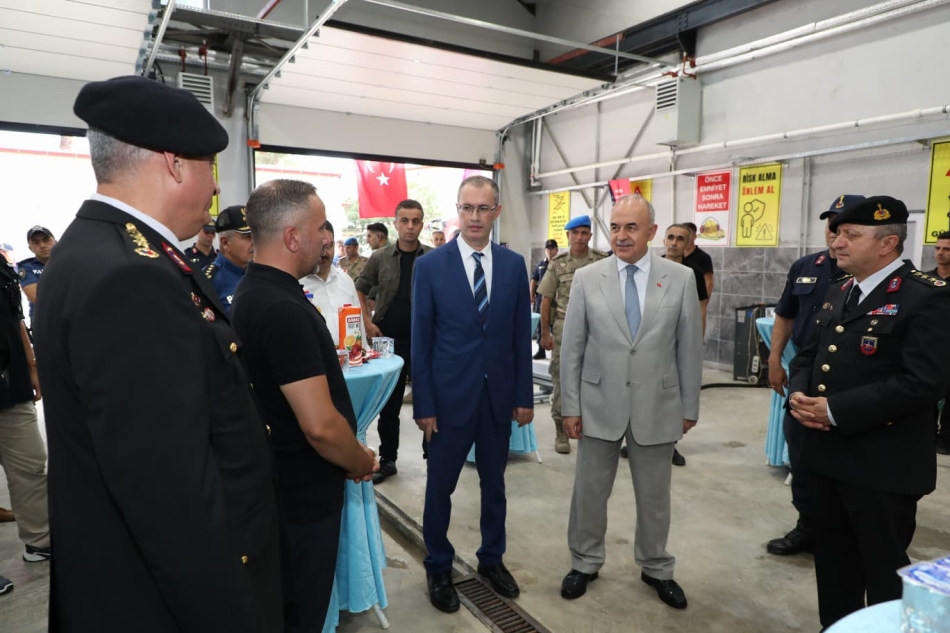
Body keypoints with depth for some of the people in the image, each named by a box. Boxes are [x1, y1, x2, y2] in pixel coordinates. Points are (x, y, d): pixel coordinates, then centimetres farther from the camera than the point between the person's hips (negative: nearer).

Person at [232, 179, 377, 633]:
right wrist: (361, 462, -10)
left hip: (282, 481, 9)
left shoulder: (254, 290, 4)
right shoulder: (283, 308, -28)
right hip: (304, 492, -9)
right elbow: (321, 425, -30)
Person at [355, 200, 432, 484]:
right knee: (388, 402, 10)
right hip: (388, 339, 2)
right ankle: (387, 460, 23)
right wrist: (367, 323, -1)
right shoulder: (379, 257, 1)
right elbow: (360, 290, 11)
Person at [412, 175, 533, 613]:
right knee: (440, 487, 11)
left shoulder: (514, 264, 1)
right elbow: (421, 340, -6)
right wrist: (423, 404, -8)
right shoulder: (430, 266, -7)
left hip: (499, 395, 3)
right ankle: (438, 568, 32)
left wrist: (524, 396, 2)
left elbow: (521, 335, 4)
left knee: (494, 484, 17)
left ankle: (492, 559, 38)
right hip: (449, 395, -2)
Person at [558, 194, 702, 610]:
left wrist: (690, 407, 4)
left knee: (654, 495, 16)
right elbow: (571, 348, -2)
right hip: (599, 405, 0)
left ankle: (656, 568, 39)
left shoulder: (682, 278, -3)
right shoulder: (587, 278, -3)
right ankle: (585, 563, 35)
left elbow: (689, 348, 2)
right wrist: (570, 406, -3)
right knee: (589, 491, 13)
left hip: (657, 407, 0)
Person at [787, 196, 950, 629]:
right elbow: (808, 355, 15)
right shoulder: (839, 293, 11)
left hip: (883, 466, -7)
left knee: (884, 573, 11)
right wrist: (798, 394, -6)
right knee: (833, 561, 21)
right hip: (825, 455, 8)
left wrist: (836, 411, -23)